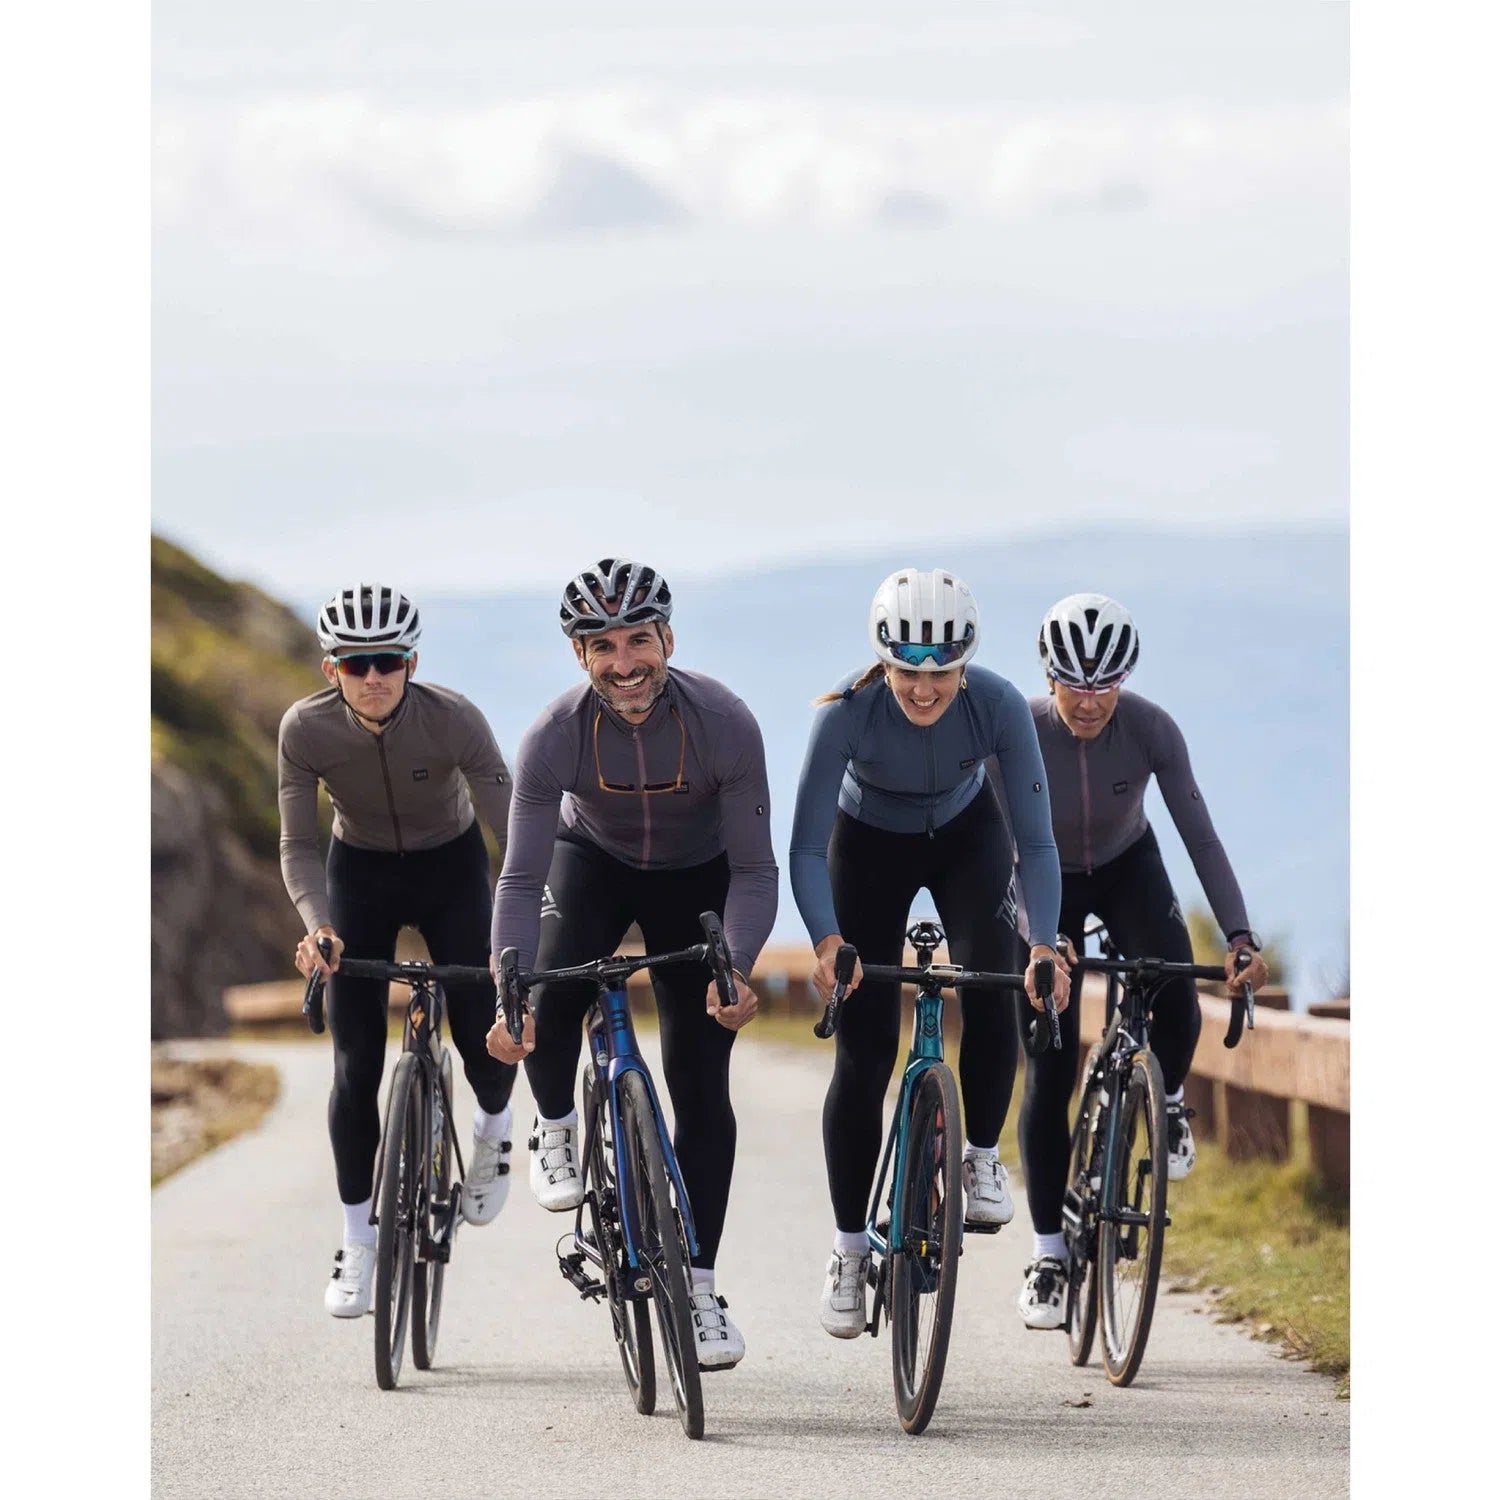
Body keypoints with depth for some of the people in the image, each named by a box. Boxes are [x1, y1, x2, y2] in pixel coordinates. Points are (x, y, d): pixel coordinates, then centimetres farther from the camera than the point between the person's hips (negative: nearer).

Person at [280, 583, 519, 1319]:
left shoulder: (452, 719, -29)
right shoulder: (305, 728, -24)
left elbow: (513, 827, -30)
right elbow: (299, 845, -19)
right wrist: (315, 924, -37)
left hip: (451, 869, -1)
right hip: (360, 874, 1)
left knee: (484, 1038, -11)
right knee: (356, 1063, -7)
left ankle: (494, 1123, 27)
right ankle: (358, 1242, 4)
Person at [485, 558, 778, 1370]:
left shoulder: (724, 724, -30)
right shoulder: (555, 737, -29)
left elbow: (754, 869, -25)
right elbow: (522, 878, -28)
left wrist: (735, 968, -41)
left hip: (696, 877, 0)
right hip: (594, 862, 0)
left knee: (700, 1082, -7)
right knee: (550, 998, -29)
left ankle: (698, 1288, 1)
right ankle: (556, 1128, 5)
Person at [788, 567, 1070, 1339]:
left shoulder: (999, 705, -32)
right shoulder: (847, 713, -35)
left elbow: (1035, 838, -30)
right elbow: (806, 848, -34)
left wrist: (1045, 943, -44)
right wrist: (826, 942, -51)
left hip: (964, 835, 1)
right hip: (869, 845, -1)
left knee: (994, 991, -23)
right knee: (864, 1052, -6)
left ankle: (983, 1157, 2)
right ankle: (848, 1247, 6)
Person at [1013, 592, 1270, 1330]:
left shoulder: (1151, 730, -26)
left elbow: (1200, 836, -26)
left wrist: (1239, 934, -37)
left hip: (1128, 868, 1)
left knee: (1174, 991, -28)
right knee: (1049, 1071, -7)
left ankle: (1168, 1101, 7)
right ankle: (1048, 1254, 1)